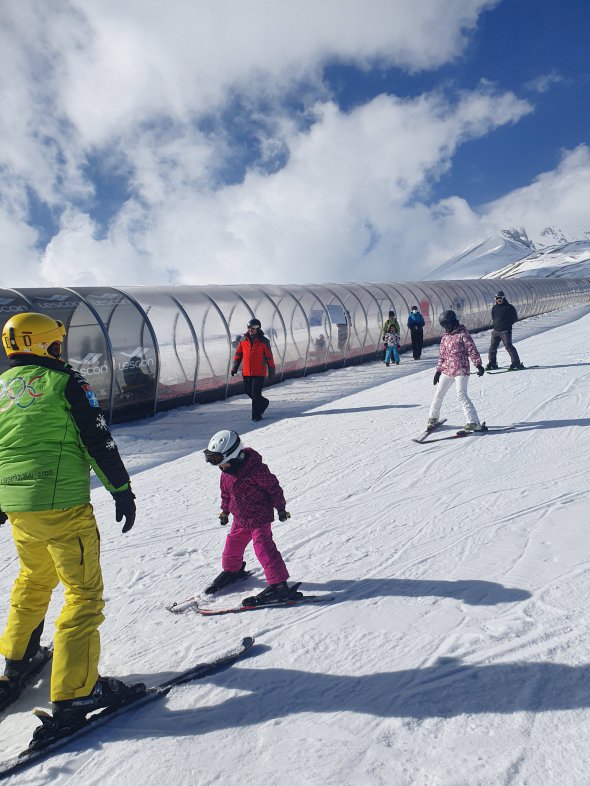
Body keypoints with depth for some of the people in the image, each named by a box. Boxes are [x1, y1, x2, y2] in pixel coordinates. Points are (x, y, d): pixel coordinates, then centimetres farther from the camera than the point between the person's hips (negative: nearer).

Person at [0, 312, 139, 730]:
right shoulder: (65, 382, -8)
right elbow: (100, 442, -11)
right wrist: (122, 491, -4)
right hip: (61, 505, -8)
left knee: (34, 579, 28)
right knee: (84, 592, 1)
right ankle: (74, 692, 3)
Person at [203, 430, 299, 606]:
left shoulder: (256, 469, -25)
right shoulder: (226, 473, -1)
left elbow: (273, 487, -16)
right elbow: (226, 493, 16)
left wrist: (281, 509, -9)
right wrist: (224, 511, 24)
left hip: (260, 518, -8)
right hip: (240, 519, 8)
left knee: (264, 549, -12)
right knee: (233, 544, 19)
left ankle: (279, 585, -5)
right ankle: (232, 570, 47)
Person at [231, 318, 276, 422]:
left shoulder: (264, 341, -6)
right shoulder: (244, 340, 5)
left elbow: (269, 357, -1)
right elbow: (238, 354, 10)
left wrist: (271, 371, 1)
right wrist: (234, 367, 3)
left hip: (259, 373, -5)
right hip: (246, 372, 5)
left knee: (255, 394, -7)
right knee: (249, 392, 13)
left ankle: (256, 415, 3)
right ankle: (264, 402, 38)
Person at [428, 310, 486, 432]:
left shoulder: (462, 334, -6)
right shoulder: (445, 336, 13)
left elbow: (472, 350, -9)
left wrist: (478, 365, -17)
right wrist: (438, 370, 18)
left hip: (461, 370, -7)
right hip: (447, 371, 7)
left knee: (461, 395, -16)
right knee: (438, 394, 10)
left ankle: (473, 423, -15)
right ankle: (433, 418, 28)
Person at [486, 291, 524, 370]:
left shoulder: (509, 307, -2)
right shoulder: (494, 308, 14)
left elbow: (515, 318, -1)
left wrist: (507, 324, -10)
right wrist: (494, 325, 11)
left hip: (505, 331, -6)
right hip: (496, 331, 6)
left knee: (508, 346, -14)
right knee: (492, 347, 5)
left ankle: (516, 363, -9)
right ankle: (492, 363, 18)